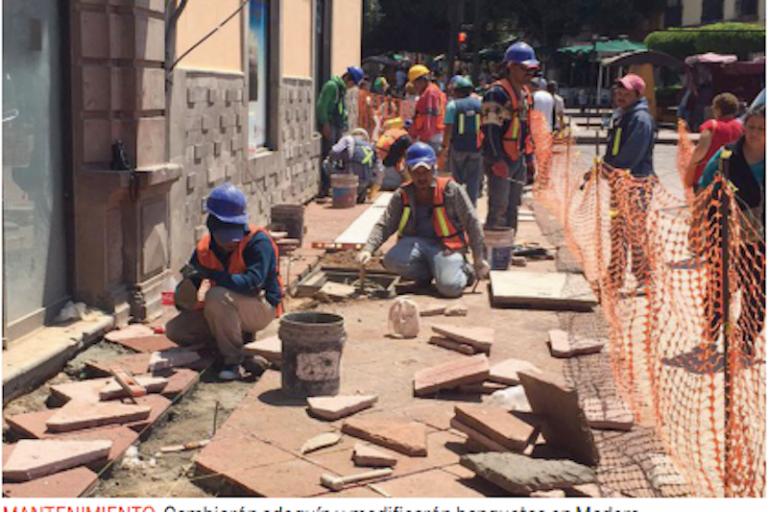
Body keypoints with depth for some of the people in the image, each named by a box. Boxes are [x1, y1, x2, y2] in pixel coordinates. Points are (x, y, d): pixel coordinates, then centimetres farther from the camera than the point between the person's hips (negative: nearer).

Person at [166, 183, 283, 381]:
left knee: (218, 296, -34)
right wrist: (183, 299, -24)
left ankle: (233, 358, -17)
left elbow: (252, 283, -33)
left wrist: (209, 273, -35)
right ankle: (240, 341, 2)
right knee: (175, 330, -5)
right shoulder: (205, 247, -3)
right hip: (224, 311, 7)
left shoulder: (259, 241, -21)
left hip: (262, 308, -7)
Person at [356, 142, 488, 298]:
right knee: (392, 260, -30)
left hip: (446, 246, -3)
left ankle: (465, 271, 10)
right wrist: (368, 249, -20)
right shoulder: (402, 195, 5)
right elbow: (384, 225, 0)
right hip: (415, 243, 3)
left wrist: (478, 260, -1)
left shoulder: (451, 190, -2)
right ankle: (425, 273, 3)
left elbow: (472, 223, 1)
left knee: (449, 288, -28)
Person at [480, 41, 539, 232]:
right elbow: (490, 129, -20)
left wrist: (529, 156, 19)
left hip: (518, 159, 9)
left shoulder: (525, 93, 16)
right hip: (500, 160, -9)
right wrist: (497, 160, -25)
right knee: (499, 208, -10)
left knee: (512, 207, 14)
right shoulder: (497, 93, -14)